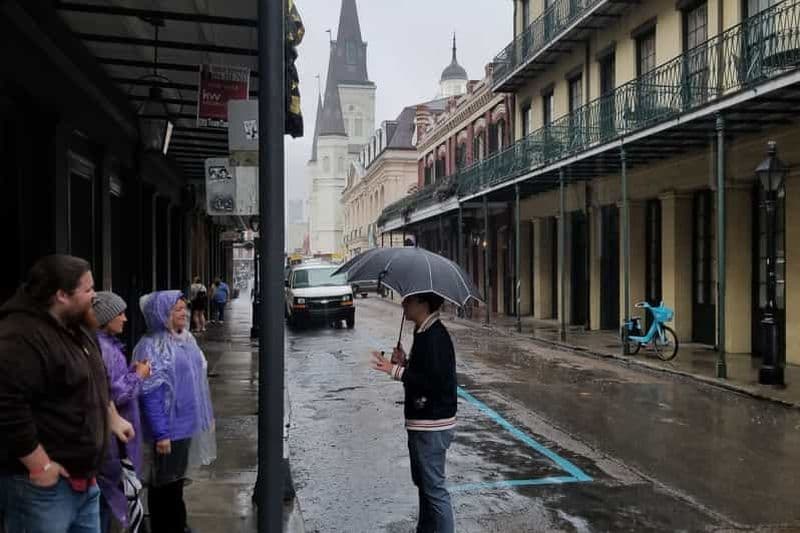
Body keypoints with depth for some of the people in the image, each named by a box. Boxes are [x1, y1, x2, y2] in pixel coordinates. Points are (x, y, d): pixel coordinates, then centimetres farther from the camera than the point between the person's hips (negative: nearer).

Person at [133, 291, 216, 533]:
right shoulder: (152, 347, -19)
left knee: (178, 477, 22)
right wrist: (160, 433, -22)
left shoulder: (187, 338, 6)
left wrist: (207, 414, 15)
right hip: (169, 427, -8)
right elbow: (150, 395, -21)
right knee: (164, 482, 8)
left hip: (188, 423, 8)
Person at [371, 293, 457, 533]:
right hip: (422, 423, 11)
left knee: (434, 487, -2)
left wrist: (396, 371, -23)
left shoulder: (434, 336, -20)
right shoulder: (424, 333, 11)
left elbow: (434, 380, -26)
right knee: (422, 481, 22)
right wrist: (404, 362, 2)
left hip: (432, 426, -11)